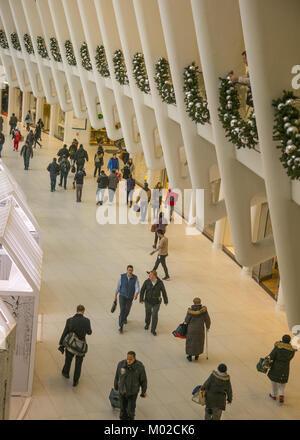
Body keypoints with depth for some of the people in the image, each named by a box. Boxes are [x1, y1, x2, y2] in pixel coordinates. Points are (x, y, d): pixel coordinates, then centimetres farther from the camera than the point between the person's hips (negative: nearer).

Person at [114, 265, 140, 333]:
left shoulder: (135, 278, -15)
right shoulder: (122, 276, -16)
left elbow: (137, 288, -23)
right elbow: (118, 286, -4)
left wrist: (136, 294, -45)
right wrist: (115, 295, 4)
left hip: (130, 297, 2)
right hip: (122, 296, -2)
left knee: (127, 310, 22)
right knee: (122, 310, -17)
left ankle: (124, 318, 58)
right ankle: (121, 327, -11)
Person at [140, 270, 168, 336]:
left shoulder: (160, 283, -15)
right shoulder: (147, 282, -14)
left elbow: (163, 292, -3)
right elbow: (142, 290, -8)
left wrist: (166, 301, 4)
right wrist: (141, 300, -16)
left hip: (156, 302, -1)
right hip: (148, 301, 1)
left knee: (155, 315, -4)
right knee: (148, 313, 18)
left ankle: (153, 330, 11)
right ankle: (147, 324, 48)